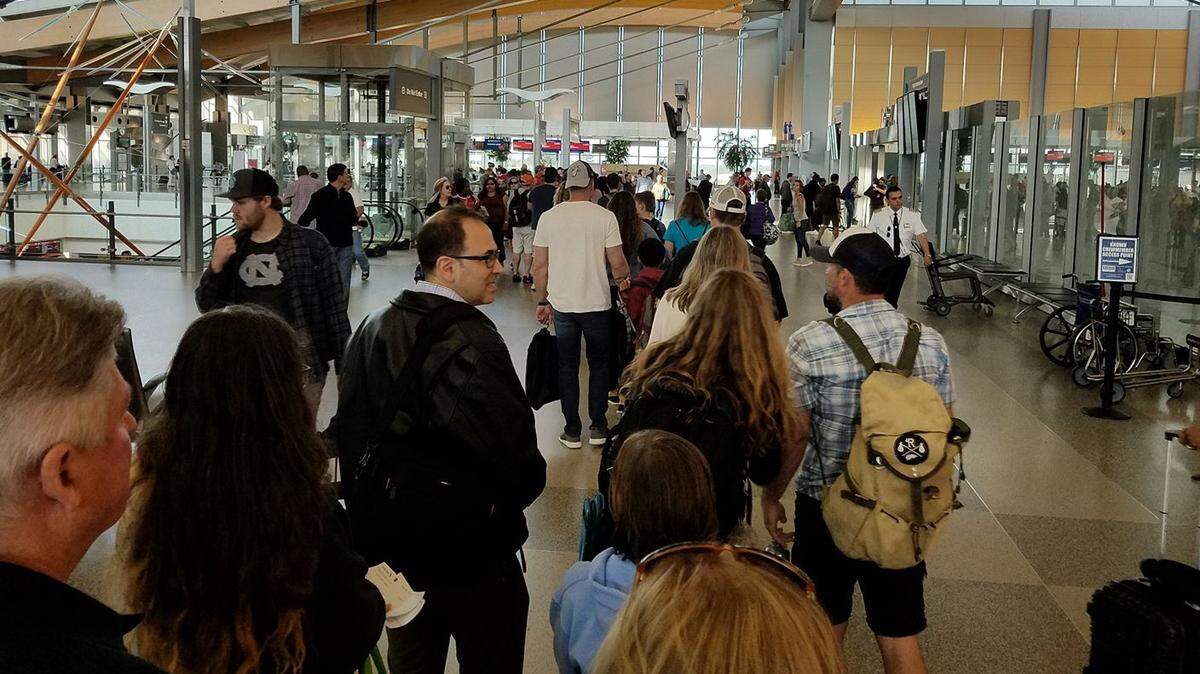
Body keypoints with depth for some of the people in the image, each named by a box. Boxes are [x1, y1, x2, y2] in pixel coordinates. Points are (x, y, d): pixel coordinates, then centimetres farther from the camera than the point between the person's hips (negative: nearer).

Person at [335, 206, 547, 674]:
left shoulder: (372, 330, 0)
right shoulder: (473, 343, -24)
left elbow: (349, 431, 8)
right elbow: (516, 455, -26)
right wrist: (510, 499, -4)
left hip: (397, 545, 7)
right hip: (474, 552, -7)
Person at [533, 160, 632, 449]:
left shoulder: (549, 217, -2)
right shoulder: (605, 217, -8)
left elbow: (540, 266, 1)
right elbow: (618, 263, -7)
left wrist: (543, 301, 12)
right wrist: (623, 279, 15)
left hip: (562, 305, 2)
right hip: (597, 304, -1)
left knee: (567, 367, 12)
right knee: (599, 365, 15)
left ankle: (572, 430, 15)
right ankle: (598, 427, 19)